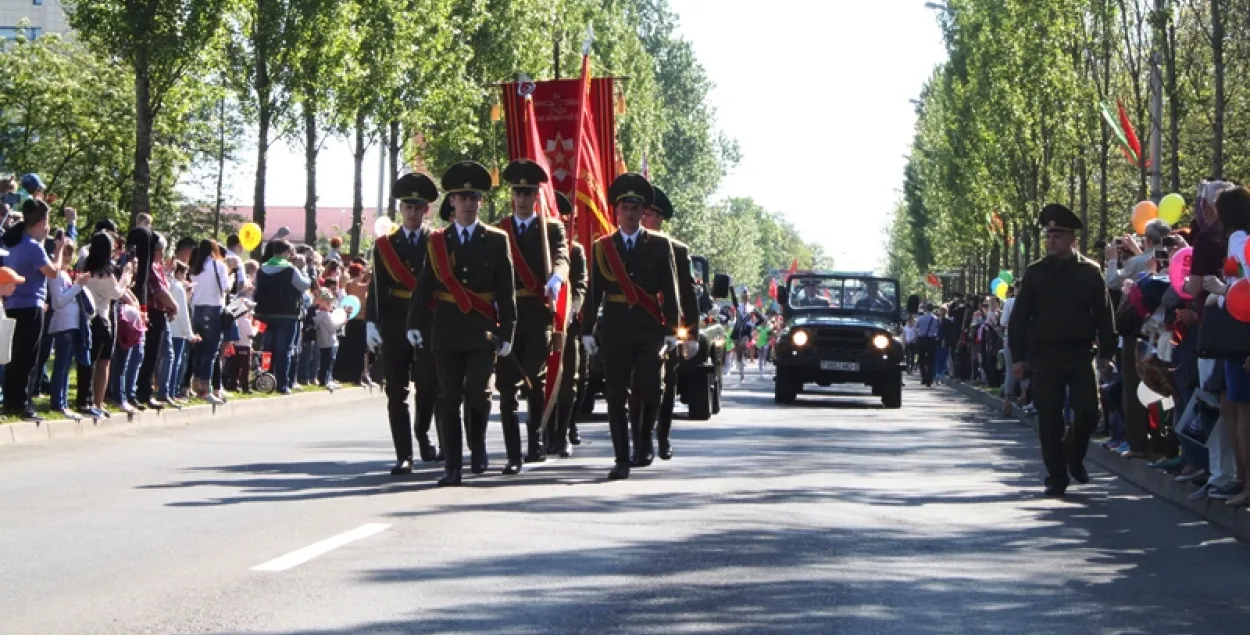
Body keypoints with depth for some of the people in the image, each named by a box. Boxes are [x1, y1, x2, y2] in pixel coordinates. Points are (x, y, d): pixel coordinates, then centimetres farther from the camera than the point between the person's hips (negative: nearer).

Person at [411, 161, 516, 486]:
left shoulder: (496, 240, 5)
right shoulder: (437, 242, 8)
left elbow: (506, 290, 4)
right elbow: (424, 286, 6)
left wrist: (507, 332, 0)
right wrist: (415, 323, -4)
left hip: (483, 330, -1)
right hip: (446, 331, 1)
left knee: (478, 391, -11)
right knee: (449, 398, 2)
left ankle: (478, 447, 16)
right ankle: (452, 465, 6)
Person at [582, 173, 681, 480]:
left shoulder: (659, 245, 6)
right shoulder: (602, 247, 8)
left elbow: (670, 290, 4)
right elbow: (593, 291, 7)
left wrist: (671, 329, -2)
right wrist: (587, 330, 3)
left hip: (650, 329, -1)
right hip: (615, 330, 1)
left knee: (650, 388, -10)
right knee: (616, 396, 1)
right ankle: (622, 460, 7)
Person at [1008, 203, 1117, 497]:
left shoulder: (1090, 272, 2)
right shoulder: (1035, 273, 2)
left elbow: (1103, 314, 4)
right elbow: (1020, 316, 2)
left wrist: (1106, 351, -2)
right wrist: (1018, 356, -3)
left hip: (1080, 354, 0)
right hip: (1045, 355, 0)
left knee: (1088, 413, -3)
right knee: (1050, 419, 0)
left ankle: (1073, 455, 25)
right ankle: (1056, 476, 10)